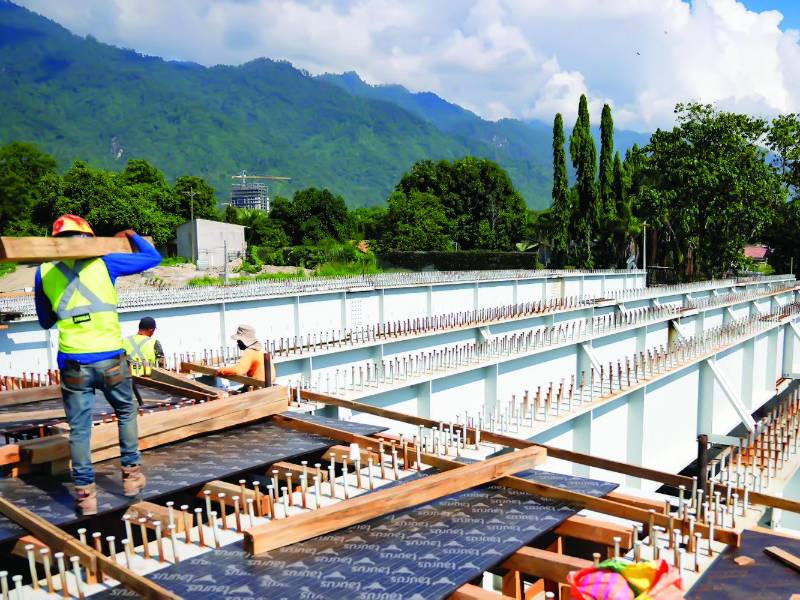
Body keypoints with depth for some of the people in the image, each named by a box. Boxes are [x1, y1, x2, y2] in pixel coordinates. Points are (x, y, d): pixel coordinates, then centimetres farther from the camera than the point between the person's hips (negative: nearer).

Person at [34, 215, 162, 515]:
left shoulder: (43, 272, 6)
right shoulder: (103, 262, -1)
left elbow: (45, 321, 18)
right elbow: (153, 257, 10)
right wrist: (132, 236, 26)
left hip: (73, 363, 1)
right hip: (110, 359, -1)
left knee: (79, 428, 9)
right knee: (126, 413, 21)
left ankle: (85, 493, 13)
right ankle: (131, 474, 26)